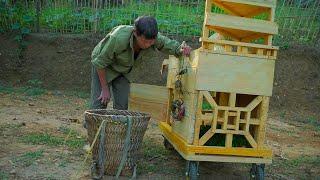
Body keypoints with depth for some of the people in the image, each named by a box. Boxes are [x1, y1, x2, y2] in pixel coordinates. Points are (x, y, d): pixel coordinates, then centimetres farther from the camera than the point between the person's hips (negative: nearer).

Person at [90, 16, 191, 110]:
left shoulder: (155, 39, -28)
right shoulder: (119, 38, -40)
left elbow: (173, 45, -10)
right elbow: (100, 62, -26)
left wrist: (182, 50, -35)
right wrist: (105, 89, -19)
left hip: (124, 70, 4)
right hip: (104, 68, -4)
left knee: (122, 106, -2)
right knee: (100, 104, -10)